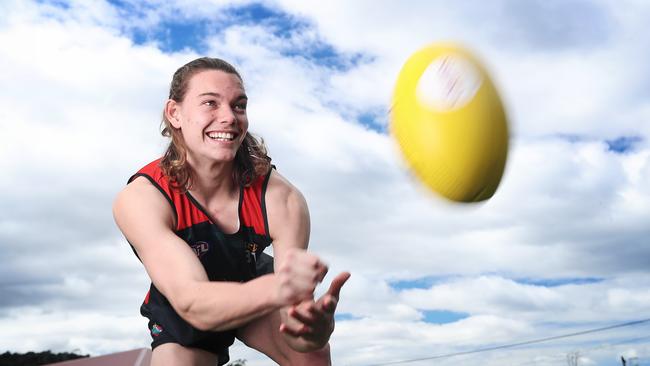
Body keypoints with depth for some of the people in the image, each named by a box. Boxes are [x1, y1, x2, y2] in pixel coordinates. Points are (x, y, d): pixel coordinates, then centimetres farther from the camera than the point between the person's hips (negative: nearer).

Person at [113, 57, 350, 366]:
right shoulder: (139, 199, -31)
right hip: (179, 313, 0)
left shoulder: (282, 199, -30)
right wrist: (276, 288, -64)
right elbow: (192, 302, -43)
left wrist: (315, 325, -58)